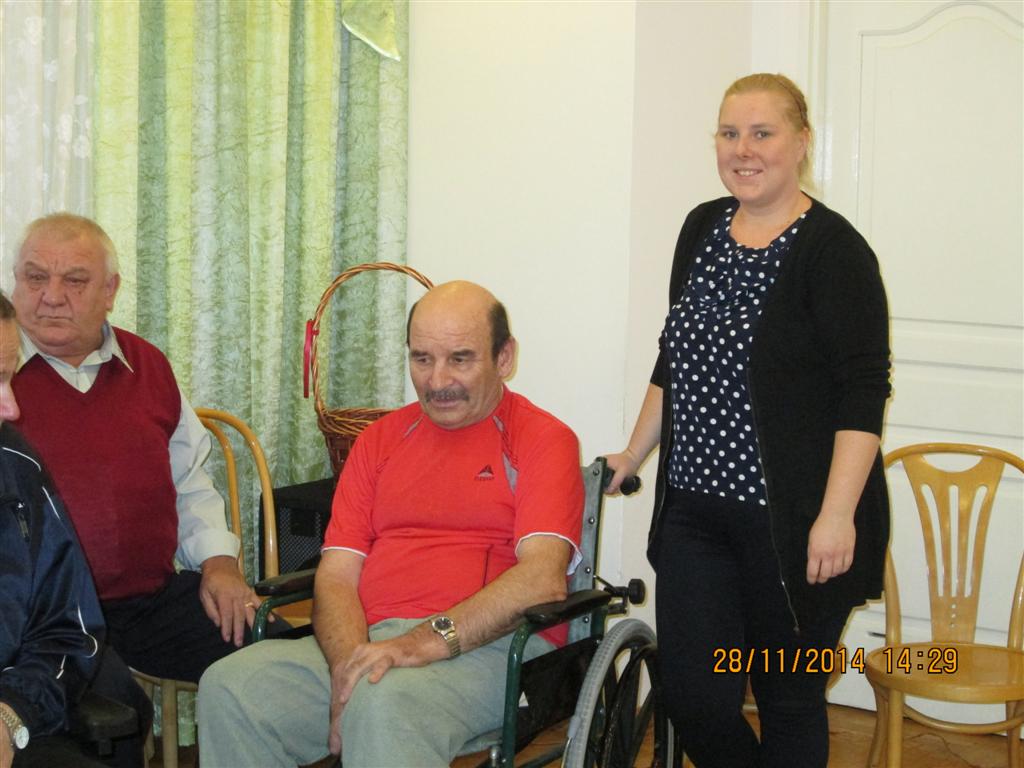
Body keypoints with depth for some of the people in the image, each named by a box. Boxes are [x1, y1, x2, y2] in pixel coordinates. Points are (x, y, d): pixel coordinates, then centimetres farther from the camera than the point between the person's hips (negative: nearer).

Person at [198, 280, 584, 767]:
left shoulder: (541, 439, 4)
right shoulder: (380, 440, 20)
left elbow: (543, 577, -11)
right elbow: (336, 574, 11)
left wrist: (429, 640, -21)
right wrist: (350, 663, -10)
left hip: (488, 647, -5)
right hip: (367, 641, 5)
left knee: (386, 703, -37)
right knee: (228, 686, -20)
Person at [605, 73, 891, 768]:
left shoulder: (832, 249, -10)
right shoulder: (702, 229, 10)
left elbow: (864, 393, -14)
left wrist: (837, 514, -21)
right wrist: (634, 457, 22)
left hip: (793, 523, -6)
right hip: (696, 509, 6)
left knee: (789, 700, 8)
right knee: (692, 694, 6)